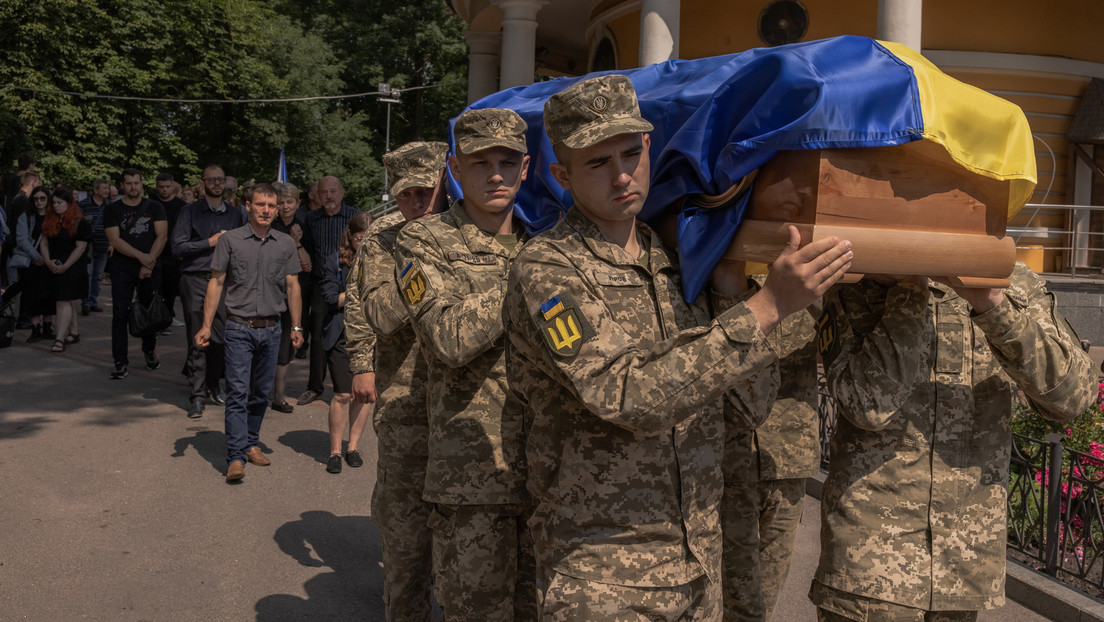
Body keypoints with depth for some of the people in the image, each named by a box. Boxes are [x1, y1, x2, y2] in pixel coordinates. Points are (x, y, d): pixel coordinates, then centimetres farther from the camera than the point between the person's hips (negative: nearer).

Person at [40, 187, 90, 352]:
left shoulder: (80, 224, -8)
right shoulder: (49, 221, 10)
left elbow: (80, 248, -12)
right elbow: (44, 243, 10)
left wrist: (64, 266, -16)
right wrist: (48, 261, -7)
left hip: (72, 269, -6)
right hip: (54, 269, 6)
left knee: (63, 302, -12)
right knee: (66, 302, 14)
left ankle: (60, 339, -14)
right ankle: (74, 333, 25)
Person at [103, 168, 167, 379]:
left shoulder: (154, 207, 6)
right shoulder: (112, 209, 4)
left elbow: (162, 237, -2)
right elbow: (115, 240, -5)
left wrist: (149, 263, -11)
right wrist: (141, 256, -16)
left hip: (151, 267, 1)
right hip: (122, 269, -1)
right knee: (120, 315, -5)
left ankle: (149, 350, 31)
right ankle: (121, 362, -1)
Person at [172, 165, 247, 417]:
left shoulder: (236, 214, 13)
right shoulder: (190, 212, 4)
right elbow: (178, 247, -4)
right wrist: (210, 242, -7)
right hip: (195, 280, -2)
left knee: (221, 338, 2)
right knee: (197, 340, -2)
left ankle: (213, 385, 21)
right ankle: (197, 396, 4)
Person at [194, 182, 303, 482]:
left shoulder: (286, 244, 7)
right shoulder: (230, 240, 0)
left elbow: (292, 286, 12)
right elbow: (216, 283, 1)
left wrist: (296, 326, 9)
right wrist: (206, 325, -5)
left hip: (271, 329, 3)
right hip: (239, 327, -3)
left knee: (261, 392, 11)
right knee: (237, 393, -8)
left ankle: (251, 443, 26)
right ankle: (236, 457, -10)